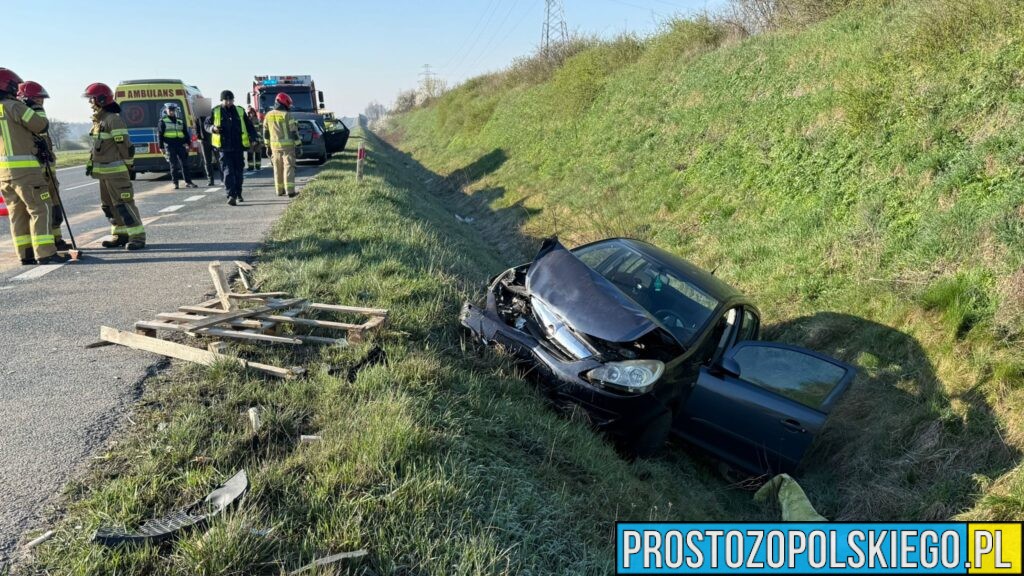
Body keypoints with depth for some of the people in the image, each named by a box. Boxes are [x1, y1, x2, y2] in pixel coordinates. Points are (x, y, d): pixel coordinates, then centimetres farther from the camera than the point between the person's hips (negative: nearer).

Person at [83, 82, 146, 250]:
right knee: (109, 204, 13)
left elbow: (125, 145, -17)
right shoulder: (97, 120, 16)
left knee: (123, 203, -11)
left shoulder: (113, 119, -14)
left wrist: (128, 166, -13)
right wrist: (91, 164, 20)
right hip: (103, 171, 10)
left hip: (116, 170, -10)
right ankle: (121, 235, 20)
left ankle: (138, 237, -10)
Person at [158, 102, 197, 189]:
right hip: (170, 146, -3)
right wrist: (162, 147, -3)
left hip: (180, 145, 3)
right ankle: (175, 183, 4)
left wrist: (187, 143, 5)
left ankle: (188, 182, 8)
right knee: (173, 165, -2)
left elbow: (186, 133, 17)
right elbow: (160, 135, 3)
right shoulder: (163, 121, 5)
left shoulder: (180, 121, 16)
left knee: (185, 163, 2)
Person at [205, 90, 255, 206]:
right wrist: (213, 128, -11)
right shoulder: (216, 111, 4)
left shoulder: (240, 111, 9)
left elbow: (249, 126, 15)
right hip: (224, 147, -2)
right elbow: (207, 125, 11)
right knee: (228, 171, -9)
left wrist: (253, 138, 2)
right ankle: (231, 196, -16)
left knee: (239, 171, 9)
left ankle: (238, 194, 22)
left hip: (238, 147, 2)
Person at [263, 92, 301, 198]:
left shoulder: (268, 115, 7)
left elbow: (265, 132, 12)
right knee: (289, 167, -6)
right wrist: (298, 144, -5)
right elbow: (294, 132, -11)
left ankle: (279, 190, 17)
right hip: (287, 145, -5)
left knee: (277, 168, 12)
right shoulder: (287, 115, -9)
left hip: (275, 146, 5)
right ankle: (290, 191, -12)